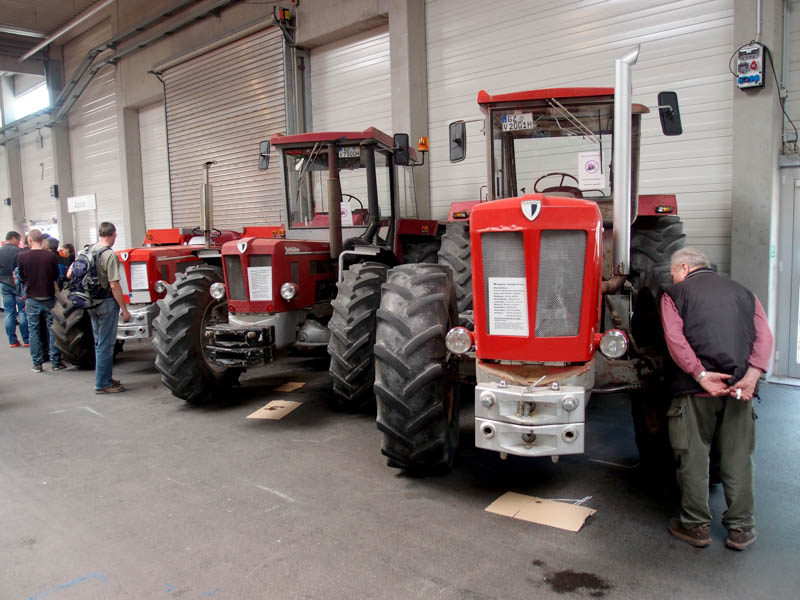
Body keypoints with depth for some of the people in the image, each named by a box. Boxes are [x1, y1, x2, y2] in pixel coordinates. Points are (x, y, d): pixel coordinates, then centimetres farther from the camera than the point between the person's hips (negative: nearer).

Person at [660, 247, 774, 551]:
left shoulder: (675, 294, 8)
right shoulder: (743, 293, 19)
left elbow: (675, 338, -9)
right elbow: (764, 336, 5)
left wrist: (700, 375, -13)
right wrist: (751, 376, -5)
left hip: (696, 389, -3)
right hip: (739, 389, 4)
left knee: (693, 457, 7)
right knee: (738, 458, 12)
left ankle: (697, 525, 15)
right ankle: (741, 528, 20)